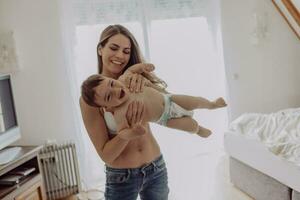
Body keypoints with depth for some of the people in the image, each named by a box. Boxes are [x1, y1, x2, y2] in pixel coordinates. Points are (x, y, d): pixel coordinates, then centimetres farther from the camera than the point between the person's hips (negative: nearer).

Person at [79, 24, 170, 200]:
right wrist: (126, 134, -33)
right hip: (120, 178, -3)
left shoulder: (132, 85, -2)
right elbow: (105, 155, -15)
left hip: (156, 169, 4)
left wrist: (144, 81, -38)